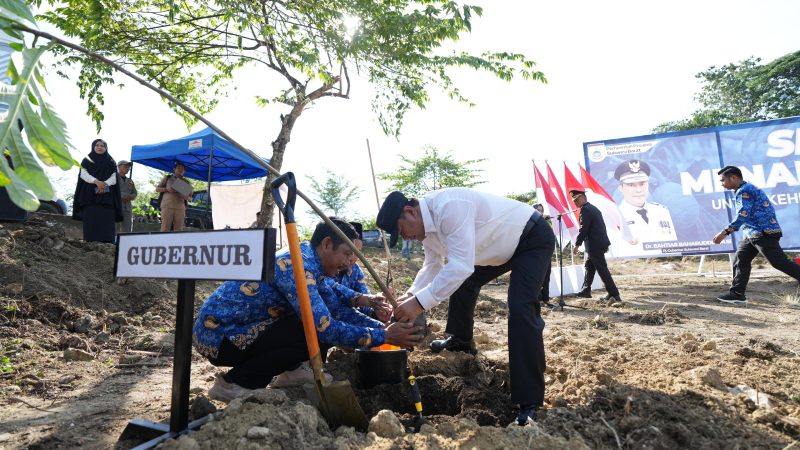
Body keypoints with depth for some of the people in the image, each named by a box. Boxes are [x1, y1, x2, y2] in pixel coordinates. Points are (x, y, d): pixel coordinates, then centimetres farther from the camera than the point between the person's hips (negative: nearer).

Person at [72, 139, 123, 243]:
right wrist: (96, 181, -17)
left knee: (107, 219, -10)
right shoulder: (87, 160, 15)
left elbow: (114, 178, 5)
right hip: (90, 195, 0)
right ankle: (90, 242, -11)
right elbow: (83, 174, 0)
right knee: (91, 219, -8)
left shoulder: (111, 162, 16)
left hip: (106, 196, 0)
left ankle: (107, 241, -16)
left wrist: (105, 184, -16)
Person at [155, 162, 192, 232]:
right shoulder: (167, 178, 19)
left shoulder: (186, 182, 20)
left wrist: (187, 197, -6)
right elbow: (157, 189, 17)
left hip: (180, 207, 1)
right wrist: (166, 189, -4)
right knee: (165, 228, -9)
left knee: (178, 230, -7)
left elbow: (190, 197, 19)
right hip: (167, 206, -1)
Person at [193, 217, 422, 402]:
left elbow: (337, 307, 10)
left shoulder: (308, 260, 3)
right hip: (217, 333, -9)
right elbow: (325, 328, -33)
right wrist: (384, 336, -27)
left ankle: (289, 369, 14)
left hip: (234, 324, 9)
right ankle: (233, 382, -10)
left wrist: (381, 326, 1)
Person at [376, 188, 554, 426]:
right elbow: (432, 266, 7)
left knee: (520, 309, -23)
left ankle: (529, 403, -14)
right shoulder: (427, 223, -3)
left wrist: (421, 302, -39)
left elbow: (461, 266, -40)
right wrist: (411, 294, -9)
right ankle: (460, 341, 42)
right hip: (504, 246, 10)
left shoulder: (449, 207, -34)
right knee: (462, 283, 19)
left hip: (533, 238, -10)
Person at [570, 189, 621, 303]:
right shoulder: (593, 208, 16)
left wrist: (577, 245, -13)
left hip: (595, 245, -10)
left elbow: (583, 229, -19)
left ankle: (614, 295, -2)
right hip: (599, 243, 10)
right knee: (588, 266, 18)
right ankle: (586, 290, 26)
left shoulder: (585, 210, -14)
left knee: (602, 270, -6)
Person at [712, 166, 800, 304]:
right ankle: (737, 293, 9)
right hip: (754, 233, 10)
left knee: (780, 263, -7)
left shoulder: (744, 191, -14)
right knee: (740, 261, 8)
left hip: (763, 232, -10)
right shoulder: (744, 190, 18)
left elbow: (742, 216, -23)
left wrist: (725, 233, -25)